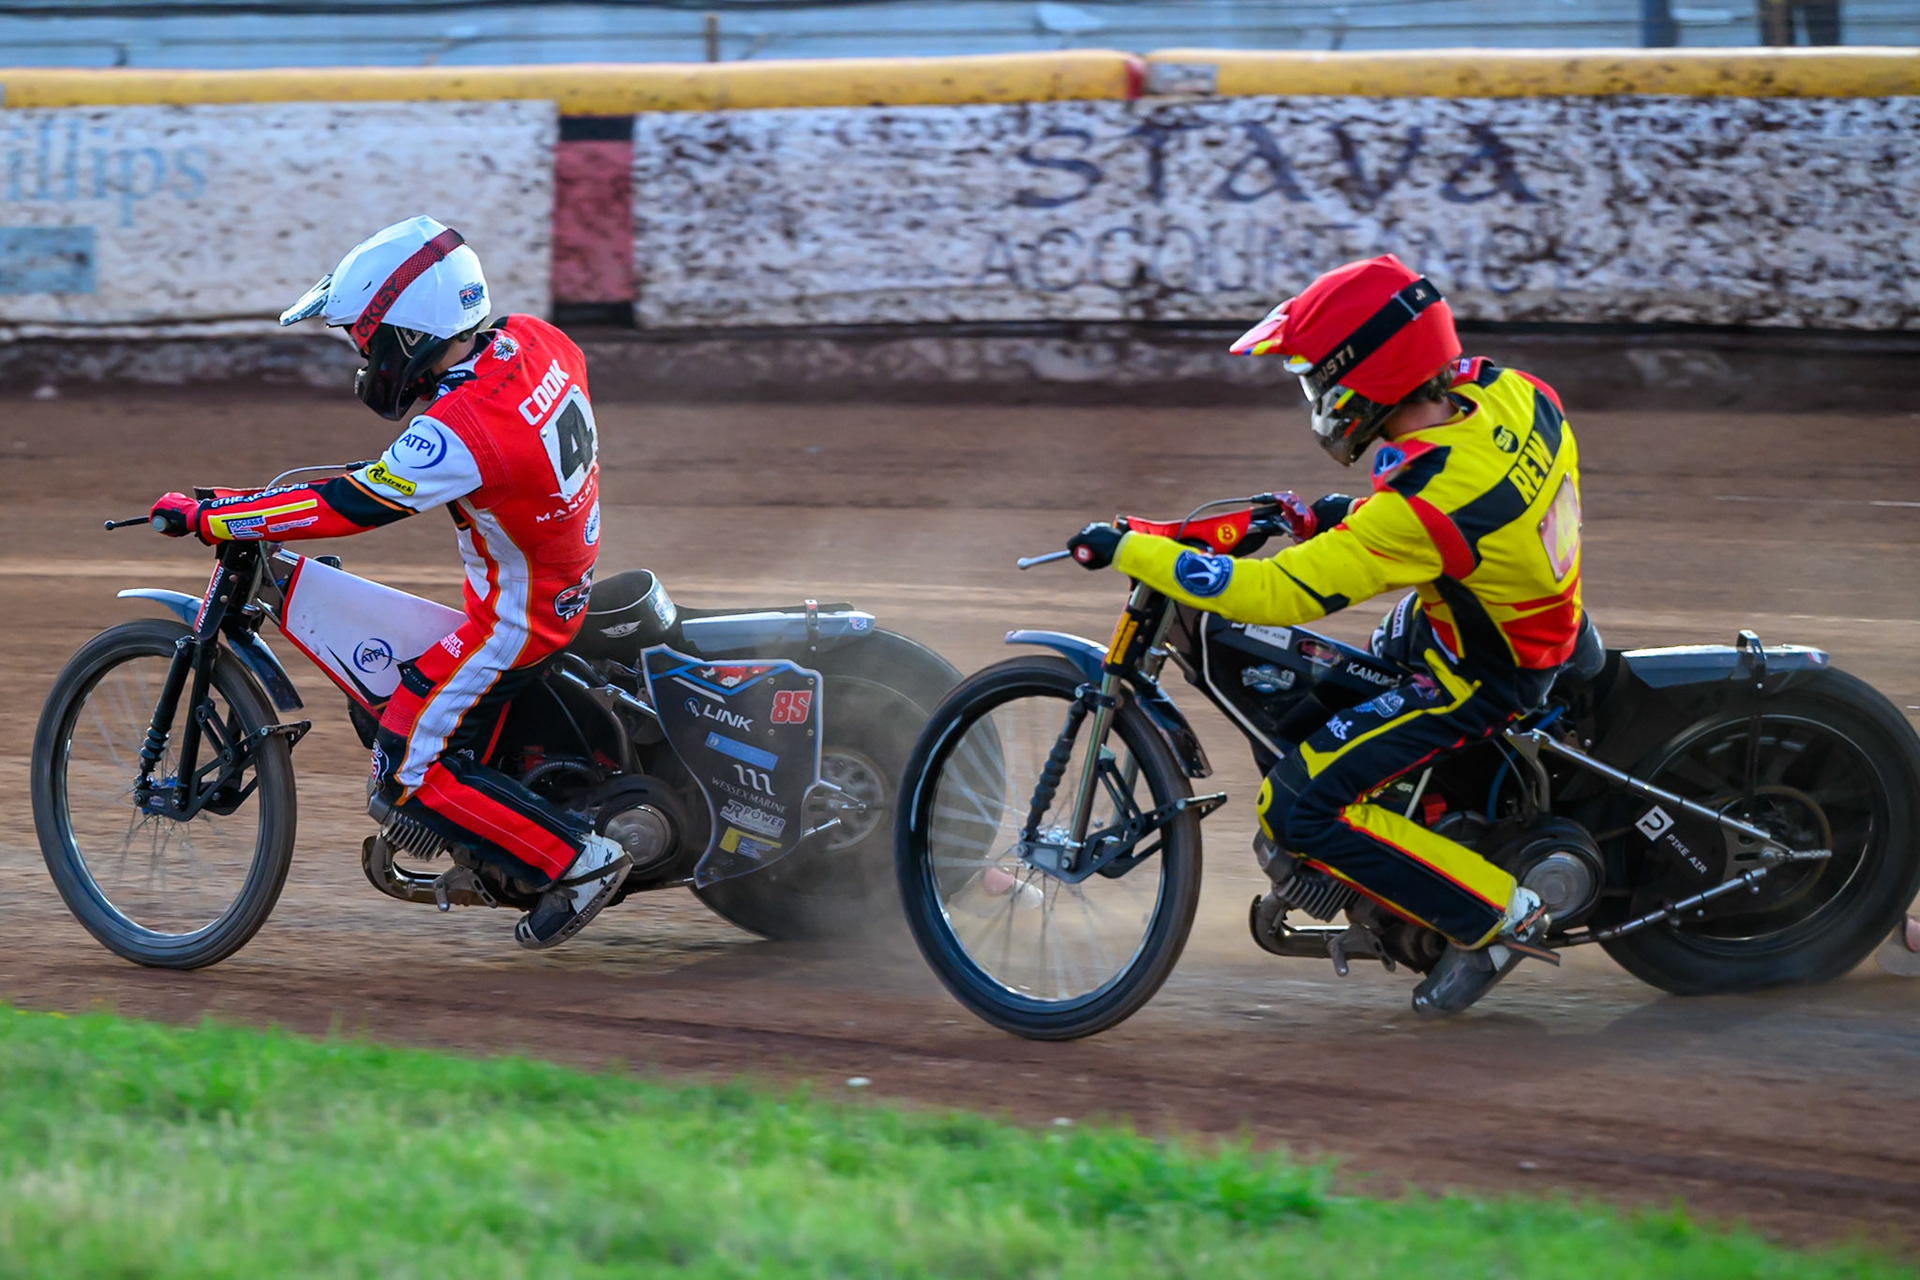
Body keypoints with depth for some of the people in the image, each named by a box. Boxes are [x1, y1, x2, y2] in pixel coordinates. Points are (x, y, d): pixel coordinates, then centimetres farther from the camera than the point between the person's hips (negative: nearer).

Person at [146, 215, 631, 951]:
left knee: (411, 769, -4)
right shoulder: (532, 341, -7)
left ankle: (577, 861, -4)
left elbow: (345, 506, -29)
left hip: (517, 615, -9)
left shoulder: (461, 434, -32)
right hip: (570, 567, 9)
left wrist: (204, 517, -22)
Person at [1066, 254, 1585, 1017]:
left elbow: (1276, 592, -33)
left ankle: (1495, 918, -2)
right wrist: (1333, 516, 7)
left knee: (1297, 808, -10)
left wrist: (1129, 551, -26)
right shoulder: (1506, 392, -12)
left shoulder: (1422, 509, -35)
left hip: (1477, 680, -9)